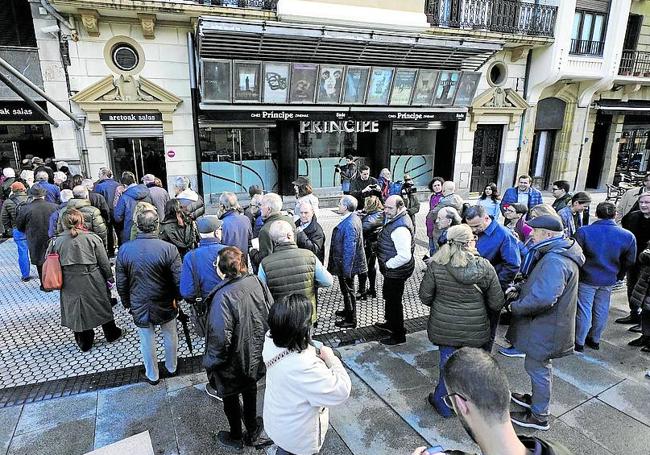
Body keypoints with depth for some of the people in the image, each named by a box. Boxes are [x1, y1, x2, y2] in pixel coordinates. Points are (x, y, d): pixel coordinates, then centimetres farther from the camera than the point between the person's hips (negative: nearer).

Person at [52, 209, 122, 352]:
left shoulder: (58, 241, -4)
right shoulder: (92, 238, -12)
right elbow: (104, 262, -8)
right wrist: (110, 278, 5)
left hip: (70, 285, 2)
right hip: (92, 281, -2)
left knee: (77, 312, 15)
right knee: (102, 306, 17)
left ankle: (84, 343, 29)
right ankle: (111, 334, 33)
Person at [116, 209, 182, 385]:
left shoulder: (124, 250, -13)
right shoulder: (169, 249, -21)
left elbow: (121, 283, -3)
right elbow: (179, 280, -17)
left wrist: (127, 303, 13)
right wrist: (176, 298, 3)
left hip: (139, 306, 1)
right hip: (165, 305, -1)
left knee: (147, 341, 19)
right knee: (170, 336, 22)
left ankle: (152, 375, 37)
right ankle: (171, 368, 42)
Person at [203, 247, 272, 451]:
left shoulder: (223, 296, -33)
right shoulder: (256, 282, -15)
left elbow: (220, 338, -31)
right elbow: (271, 313, -4)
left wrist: (211, 362, -12)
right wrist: (262, 340, 11)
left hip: (233, 362, -5)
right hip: (256, 354, 6)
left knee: (230, 397, 21)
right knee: (250, 390, 28)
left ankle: (236, 438, 45)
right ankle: (252, 432, 50)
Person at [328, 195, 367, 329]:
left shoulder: (349, 225, -29)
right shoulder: (354, 217, 2)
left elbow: (349, 250, -27)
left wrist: (346, 270, -22)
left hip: (346, 264, -9)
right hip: (347, 263, 9)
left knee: (348, 291, 6)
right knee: (347, 290, 25)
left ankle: (350, 320, 22)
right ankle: (348, 311, 44)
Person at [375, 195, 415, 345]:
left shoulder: (400, 229, -31)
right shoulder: (394, 219, 1)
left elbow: (404, 256, -35)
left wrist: (387, 264, -20)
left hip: (396, 271, -10)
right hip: (392, 270, 10)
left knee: (394, 301, 6)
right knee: (388, 296, 27)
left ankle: (398, 335, 24)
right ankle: (390, 323, 49)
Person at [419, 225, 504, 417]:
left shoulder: (436, 264, -15)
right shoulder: (485, 267, -13)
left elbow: (425, 296, -6)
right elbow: (496, 303, -5)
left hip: (445, 327, 0)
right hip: (474, 328, 1)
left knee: (448, 362, 14)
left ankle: (443, 404, 31)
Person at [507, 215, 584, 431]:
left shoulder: (555, 261, -30)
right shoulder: (557, 253, 5)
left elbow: (543, 298, -36)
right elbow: (541, 283, 18)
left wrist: (516, 306, -22)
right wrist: (519, 287, 2)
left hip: (544, 329, -10)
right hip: (544, 324, 10)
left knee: (537, 367, 7)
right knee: (539, 365, 26)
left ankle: (539, 416, 25)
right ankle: (536, 399, 46)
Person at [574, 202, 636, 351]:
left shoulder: (584, 231, -19)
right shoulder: (628, 236, -8)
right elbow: (630, 261, 4)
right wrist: (618, 276, 19)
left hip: (587, 278, -3)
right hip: (609, 280, 3)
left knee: (584, 310, 8)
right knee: (601, 311, 18)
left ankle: (579, 342, 18)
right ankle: (595, 340, 33)